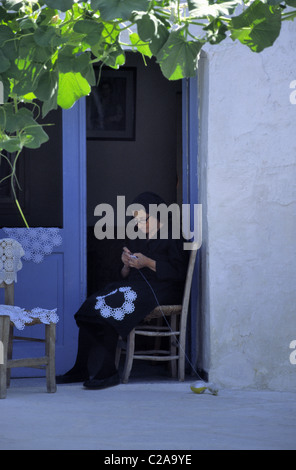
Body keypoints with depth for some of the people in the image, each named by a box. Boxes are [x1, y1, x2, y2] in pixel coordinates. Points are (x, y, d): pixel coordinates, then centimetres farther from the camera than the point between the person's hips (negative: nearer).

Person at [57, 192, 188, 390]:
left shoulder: (172, 238, 3)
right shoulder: (136, 240, 25)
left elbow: (179, 273, -9)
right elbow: (125, 276, 22)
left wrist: (148, 263, -14)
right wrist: (127, 264, 0)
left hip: (161, 291, -7)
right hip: (134, 287, 7)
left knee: (110, 308, -30)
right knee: (92, 305, -19)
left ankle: (105, 371, -30)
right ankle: (85, 368, -18)